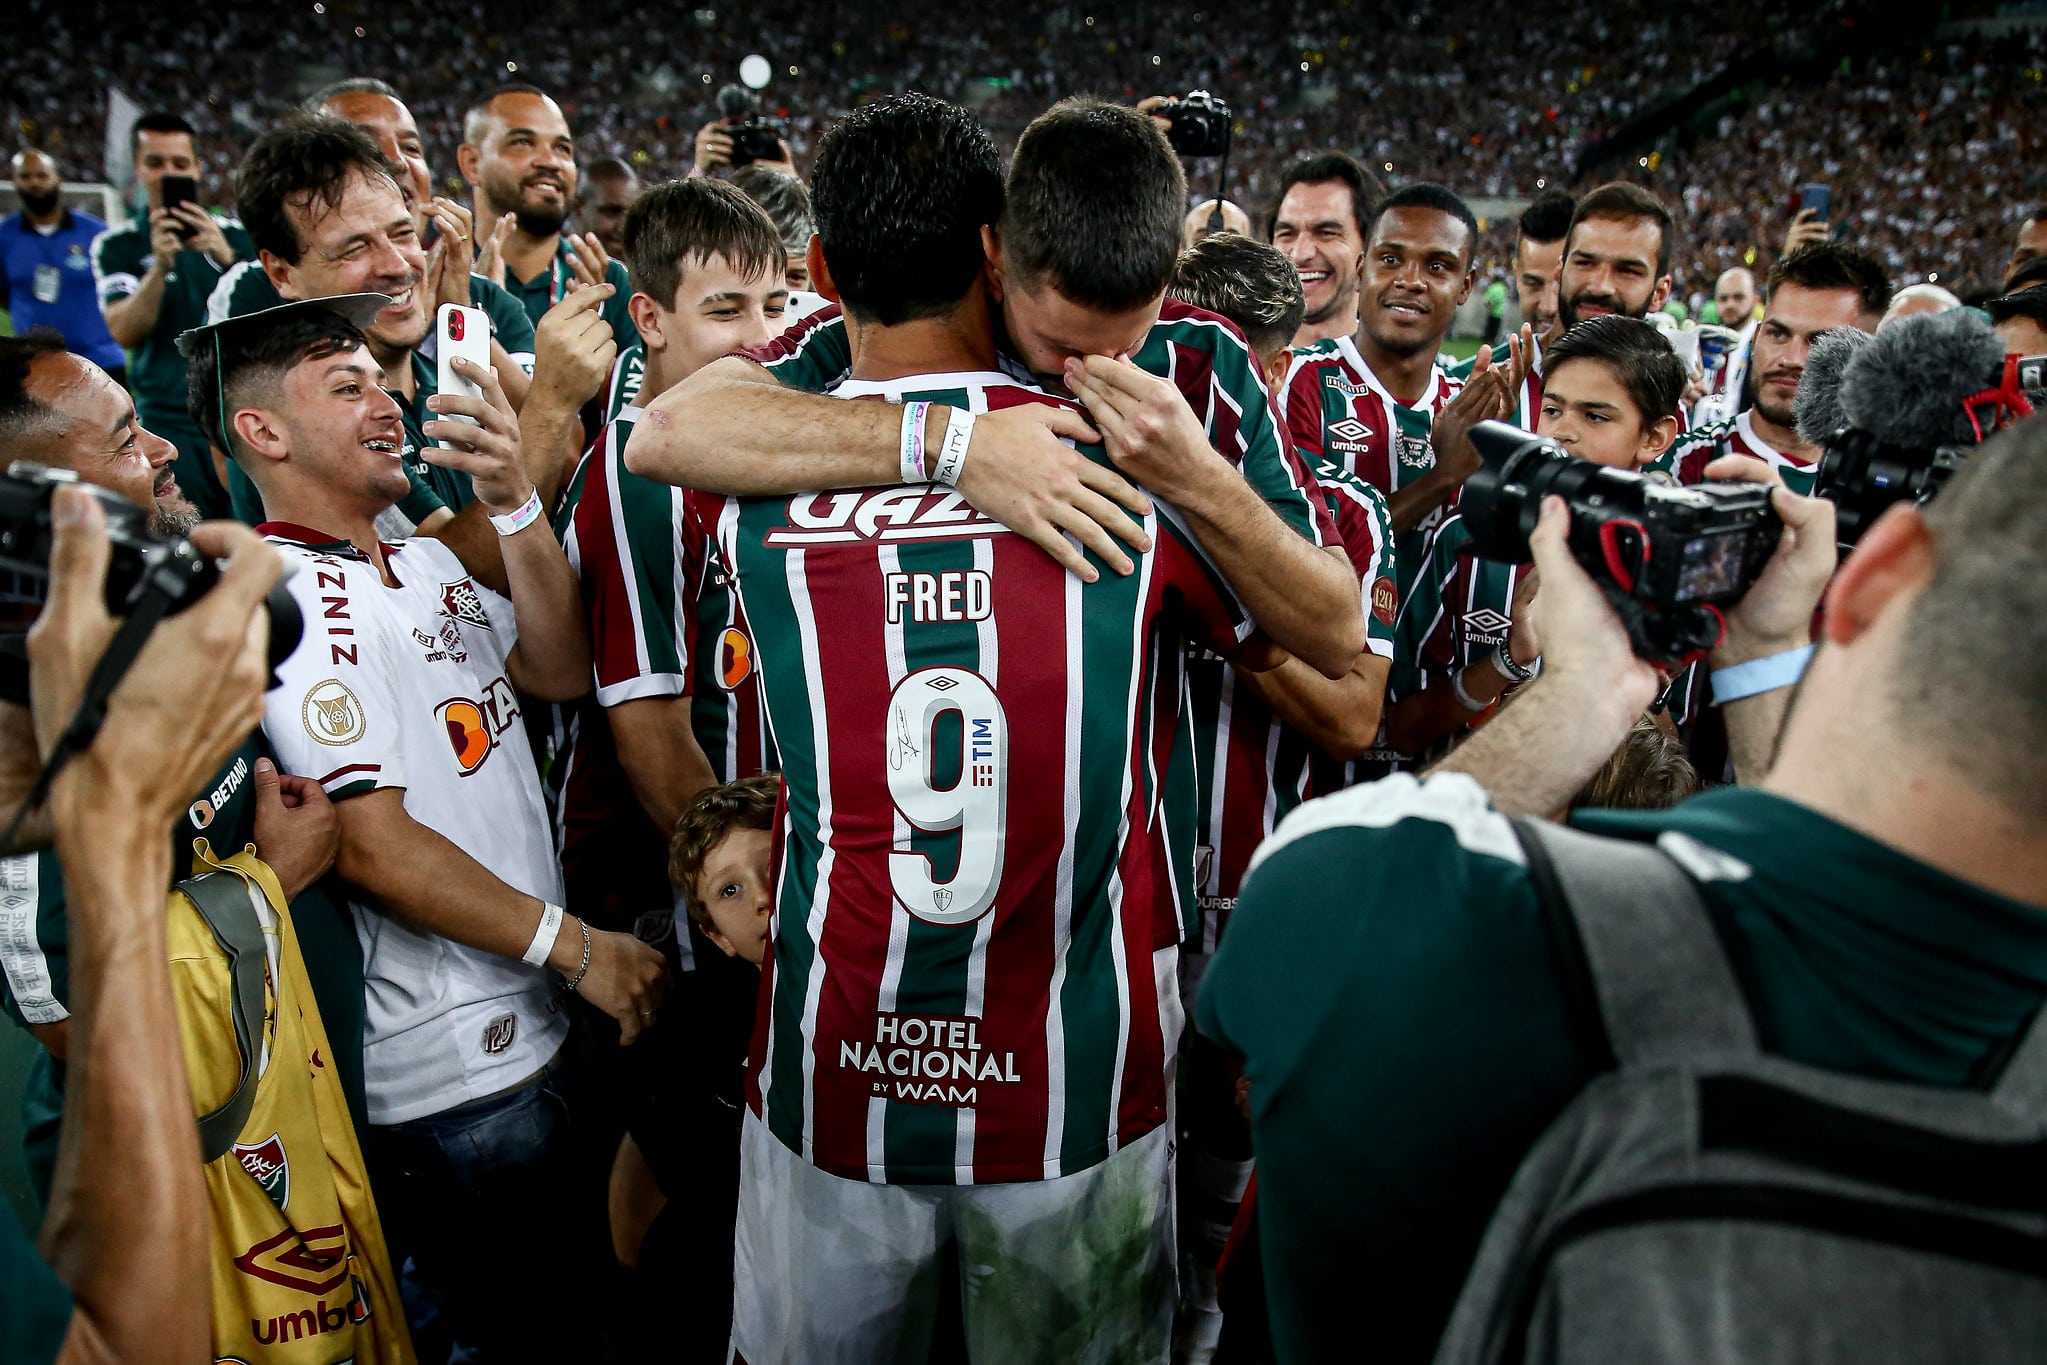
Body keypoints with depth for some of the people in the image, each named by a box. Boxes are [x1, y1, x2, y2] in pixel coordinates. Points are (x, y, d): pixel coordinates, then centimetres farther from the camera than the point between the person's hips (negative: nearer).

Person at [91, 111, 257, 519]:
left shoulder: (234, 234, 8)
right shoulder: (117, 245, 4)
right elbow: (124, 331, -8)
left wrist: (225, 257, -21)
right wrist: (160, 266, -23)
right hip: (169, 420, -1)